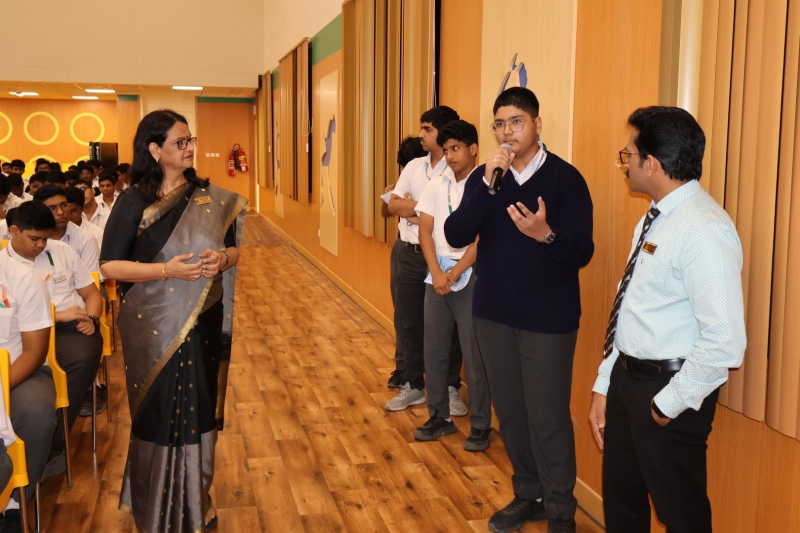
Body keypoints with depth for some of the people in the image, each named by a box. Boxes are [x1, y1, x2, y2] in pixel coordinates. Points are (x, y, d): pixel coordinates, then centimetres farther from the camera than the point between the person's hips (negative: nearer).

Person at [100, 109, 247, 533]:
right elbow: (111, 265, -9)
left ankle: (196, 499, 29)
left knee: (198, 410, 10)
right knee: (160, 414, 6)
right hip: (154, 326, -3)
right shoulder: (134, 201, -7)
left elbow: (237, 247, 10)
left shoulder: (209, 197, 3)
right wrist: (167, 269, -20)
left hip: (202, 323, 3)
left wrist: (223, 259, -13)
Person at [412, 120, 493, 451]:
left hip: (471, 278, -5)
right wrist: (437, 273, -9)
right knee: (434, 350, 9)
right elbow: (425, 231, 4)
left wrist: (454, 274, -12)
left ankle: (480, 426, 12)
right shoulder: (435, 186, 9)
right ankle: (439, 417, 23)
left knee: (474, 355, 0)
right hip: (436, 275, 5)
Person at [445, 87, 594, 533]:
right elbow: (456, 236, -9)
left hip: (549, 320, -4)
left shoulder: (565, 178, -9)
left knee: (548, 417, 3)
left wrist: (545, 234, -32)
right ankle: (528, 495, 32)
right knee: (510, 411, 14)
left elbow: (583, 252, -13)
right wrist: (487, 184, -19)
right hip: (493, 314, 5)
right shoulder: (484, 176, 4)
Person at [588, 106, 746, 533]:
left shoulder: (704, 230, -22)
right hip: (627, 379, 9)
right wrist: (604, 386, 12)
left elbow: (724, 342, -27)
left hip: (667, 390, -9)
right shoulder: (654, 220, 8)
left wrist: (669, 404, -17)